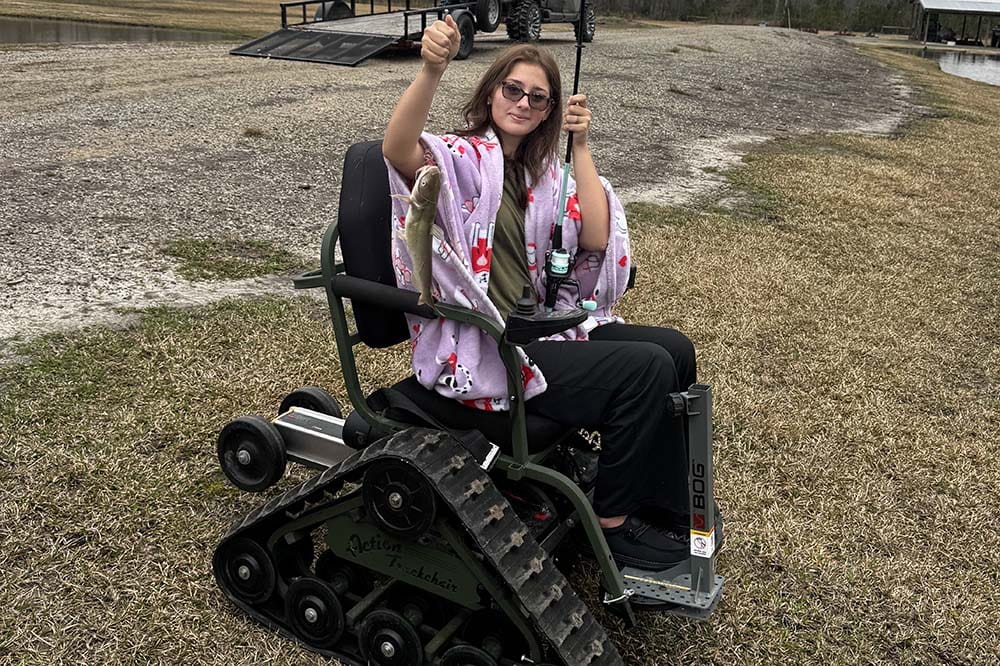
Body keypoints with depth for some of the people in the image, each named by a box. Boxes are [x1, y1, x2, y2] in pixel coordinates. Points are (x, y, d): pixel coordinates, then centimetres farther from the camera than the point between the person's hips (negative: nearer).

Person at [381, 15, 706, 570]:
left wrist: (580, 146, -5)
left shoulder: (541, 173, 13)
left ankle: (665, 507, 14)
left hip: (542, 325, 8)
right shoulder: (461, 159, -7)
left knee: (674, 350, 0)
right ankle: (610, 523, 0)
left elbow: (595, 239, -1)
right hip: (484, 350, -8)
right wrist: (431, 70, -47)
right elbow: (398, 151, -31)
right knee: (645, 368, -18)